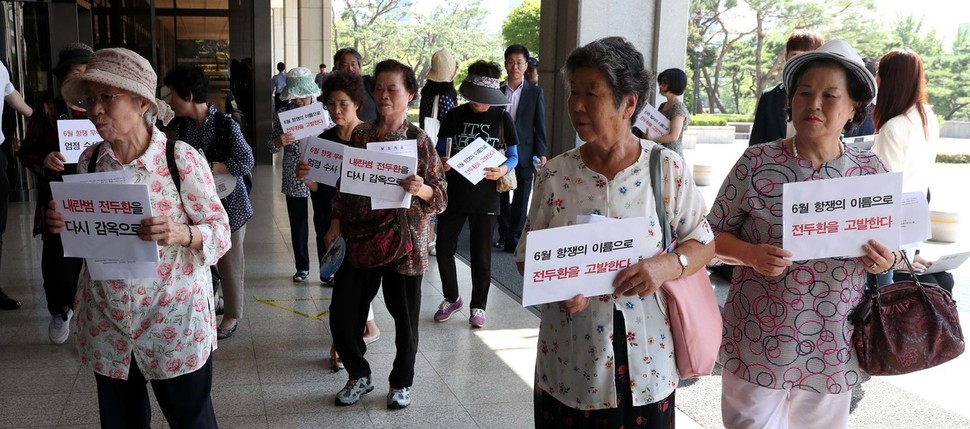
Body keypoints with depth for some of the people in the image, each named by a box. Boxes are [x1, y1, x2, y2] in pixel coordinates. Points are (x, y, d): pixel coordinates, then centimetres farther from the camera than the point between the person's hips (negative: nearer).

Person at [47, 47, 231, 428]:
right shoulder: (89, 161, 2)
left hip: (174, 320, -4)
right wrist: (62, 225, -8)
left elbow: (221, 230, -10)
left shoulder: (181, 158, -13)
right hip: (105, 324, 5)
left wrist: (182, 234, -29)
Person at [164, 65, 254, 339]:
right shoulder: (183, 125, 2)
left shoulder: (226, 125, -18)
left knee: (229, 260, 7)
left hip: (227, 202, -5)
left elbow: (246, 162, -17)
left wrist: (207, 168, -22)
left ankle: (232, 314, 24)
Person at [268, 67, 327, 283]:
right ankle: (302, 266, 28)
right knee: (298, 225, 13)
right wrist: (278, 142, -20)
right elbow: (271, 147, 3)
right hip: (294, 179, 1)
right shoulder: (282, 115, -1)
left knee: (324, 224, 2)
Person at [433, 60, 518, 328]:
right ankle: (451, 298, 29)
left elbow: (513, 156, 4)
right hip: (454, 193, 2)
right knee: (444, 249, 6)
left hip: (485, 197, -1)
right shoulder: (454, 116, 1)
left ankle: (478, 306, 24)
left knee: (481, 255, 6)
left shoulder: (502, 118, -1)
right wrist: (441, 163, -17)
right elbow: (440, 150, 7)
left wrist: (503, 170, -18)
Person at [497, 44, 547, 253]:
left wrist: (541, 153, -5)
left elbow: (540, 125, 0)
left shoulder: (535, 92, 0)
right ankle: (504, 234, 23)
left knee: (521, 197, 0)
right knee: (501, 195, 11)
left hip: (524, 153, -2)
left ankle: (515, 238, 6)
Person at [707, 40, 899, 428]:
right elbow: (714, 234, -3)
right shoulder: (756, 162, -8)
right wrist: (751, 254, -22)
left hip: (834, 348, 3)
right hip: (759, 342, -2)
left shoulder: (872, 172, -1)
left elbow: (888, 246, 10)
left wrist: (886, 260, -12)